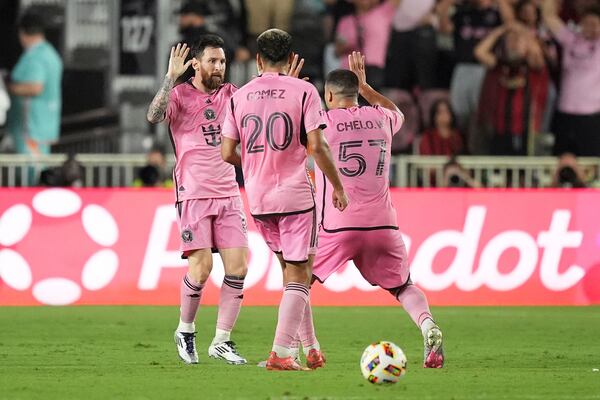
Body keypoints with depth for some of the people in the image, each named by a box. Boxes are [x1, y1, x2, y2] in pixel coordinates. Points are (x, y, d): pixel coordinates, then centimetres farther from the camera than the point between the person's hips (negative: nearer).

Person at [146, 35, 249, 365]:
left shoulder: (229, 94, 12)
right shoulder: (180, 94, -3)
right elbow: (154, 116, -21)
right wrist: (171, 76, -25)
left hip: (228, 194, 5)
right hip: (193, 195, -5)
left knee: (238, 268, -5)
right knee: (201, 268, -12)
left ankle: (222, 341, 4)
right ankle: (185, 331, 11)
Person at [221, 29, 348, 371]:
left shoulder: (239, 97, 5)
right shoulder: (303, 91, -6)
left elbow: (228, 153, 4)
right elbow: (316, 146, -12)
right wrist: (338, 187, 0)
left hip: (258, 198, 5)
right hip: (295, 195, -5)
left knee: (293, 271, 19)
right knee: (299, 275, 1)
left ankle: (310, 347, 20)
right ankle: (280, 353, -8)